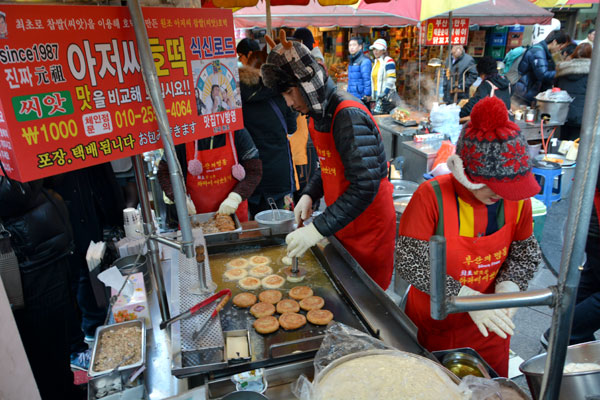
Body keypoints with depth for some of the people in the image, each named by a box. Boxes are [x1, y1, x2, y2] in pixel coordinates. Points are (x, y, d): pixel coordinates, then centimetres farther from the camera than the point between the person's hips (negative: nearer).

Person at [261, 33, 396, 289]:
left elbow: (364, 186, -31)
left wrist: (318, 229, -32)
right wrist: (310, 195, -2)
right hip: (342, 226, 8)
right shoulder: (318, 114, 3)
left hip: (369, 228, -7)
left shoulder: (349, 116, -25)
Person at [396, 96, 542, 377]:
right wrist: (466, 296, -30)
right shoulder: (432, 196, -25)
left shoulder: (517, 199, -10)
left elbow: (525, 252, 2)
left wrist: (508, 285, -18)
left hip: (489, 329, 4)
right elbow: (408, 261, -26)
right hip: (433, 328, -3)